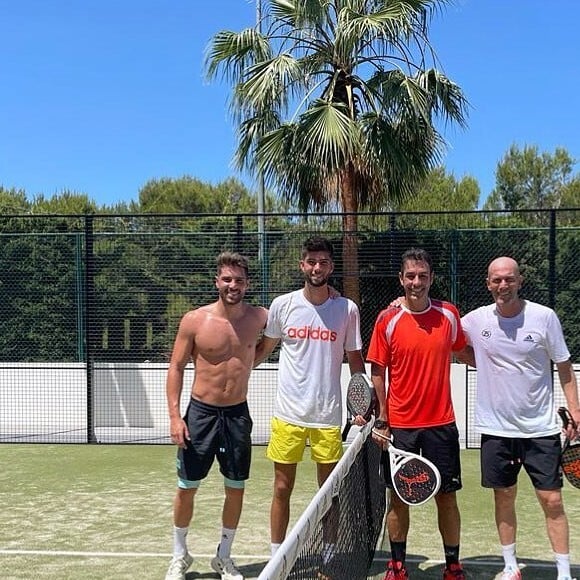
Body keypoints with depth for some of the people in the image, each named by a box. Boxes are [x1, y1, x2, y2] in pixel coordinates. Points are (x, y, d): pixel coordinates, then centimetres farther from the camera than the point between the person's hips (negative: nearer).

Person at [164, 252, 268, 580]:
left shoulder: (260, 318, -4)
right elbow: (177, 367, -3)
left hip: (238, 414, 2)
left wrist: (246, 363, 5)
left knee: (236, 488, 9)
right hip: (201, 413, -2)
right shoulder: (195, 320, -9)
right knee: (187, 488, 6)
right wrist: (175, 415, -10)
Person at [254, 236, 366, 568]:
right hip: (288, 413, 0)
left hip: (328, 416, 0)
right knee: (282, 488, 7)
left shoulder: (347, 309, -2)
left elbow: (355, 358, 5)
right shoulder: (283, 305, -1)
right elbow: (265, 348, 14)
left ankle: (328, 560, 23)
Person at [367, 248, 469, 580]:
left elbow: (463, 351, 18)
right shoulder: (387, 319, -6)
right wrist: (381, 419, -4)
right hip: (399, 425, -1)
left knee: (447, 497, 8)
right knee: (399, 497, 9)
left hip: (441, 423, 1)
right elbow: (378, 371, -2)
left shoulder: (449, 314, -1)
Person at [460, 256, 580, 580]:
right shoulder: (476, 320, -3)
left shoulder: (544, 317, -7)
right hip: (496, 428, 2)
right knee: (504, 498, 11)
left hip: (540, 428, -2)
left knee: (552, 500, 0)